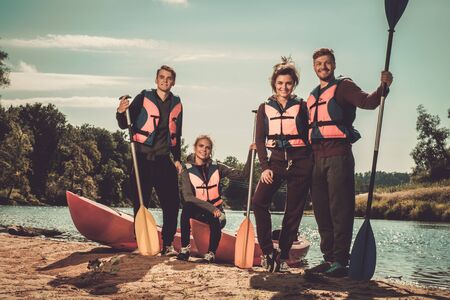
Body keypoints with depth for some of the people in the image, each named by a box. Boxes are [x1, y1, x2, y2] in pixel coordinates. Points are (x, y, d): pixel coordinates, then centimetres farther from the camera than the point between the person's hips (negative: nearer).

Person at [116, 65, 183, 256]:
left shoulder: (176, 104, 11)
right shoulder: (143, 98, -2)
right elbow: (124, 125, -8)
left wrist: (177, 158, 15)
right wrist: (121, 112, -29)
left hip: (164, 160, 4)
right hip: (143, 159, -4)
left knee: (172, 204, 0)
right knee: (141, 204, -1)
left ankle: (167, 245, 8)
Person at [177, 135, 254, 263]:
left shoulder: (217, 168, 4)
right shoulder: (187, 170, -3)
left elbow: (243, 174, -3)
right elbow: (187, 197, -17)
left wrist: (251, 153, -15)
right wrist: (210, 207, -29)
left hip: (215, 211, 1)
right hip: (198, 211, -1)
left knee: (215, 221, -32)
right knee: (187, 206, -32)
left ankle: (211, 253, -11)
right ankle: (185, 248, -23)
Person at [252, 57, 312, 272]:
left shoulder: (301, 106, 5)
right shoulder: (265, 108, 8)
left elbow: (309, 135, 6)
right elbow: (260, 140, 4)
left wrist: (311, 164, -1)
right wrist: (264, 167, -7)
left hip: (300, 163, -1)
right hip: (276, 161, 1)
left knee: (294, 210, 1)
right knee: (259, 201, -18)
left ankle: (283, 255, 11)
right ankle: (268, 251, -9)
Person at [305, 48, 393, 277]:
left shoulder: (343, 86, 2)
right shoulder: (312, 97, 23)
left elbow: (367, 102, -16)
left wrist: (383, 87, -33)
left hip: (338, 155, -7)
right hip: (317, 157, 7)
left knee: (340, 209, -8)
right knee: (321, 211, 8)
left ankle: (340, 261, -6)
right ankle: (329, 258, 15)